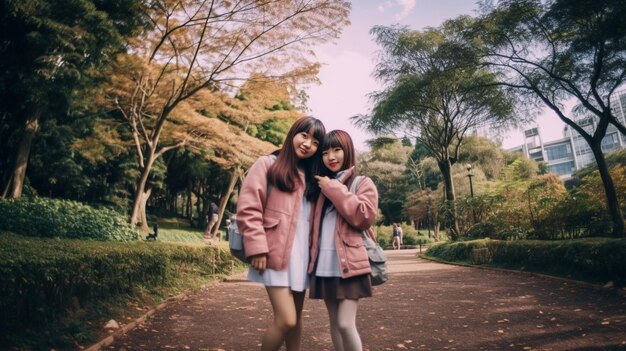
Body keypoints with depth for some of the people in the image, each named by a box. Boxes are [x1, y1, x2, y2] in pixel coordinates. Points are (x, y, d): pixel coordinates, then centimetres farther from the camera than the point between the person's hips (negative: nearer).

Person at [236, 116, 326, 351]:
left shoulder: (312, 178, 17)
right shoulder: (268, 164, -1)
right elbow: (247, 208, -9)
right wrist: (257, 248, -15)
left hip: (301, 255, 6)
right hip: (276, 254, -6)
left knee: (296, 318, 14)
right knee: (286, 320, -10)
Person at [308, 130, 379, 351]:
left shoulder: (363, 183, 2)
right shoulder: (321, 185, 16)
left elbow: (365, 216, -15)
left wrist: (334, 189, -11)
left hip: (349, 264, -5)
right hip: (325, 265, 5)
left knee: (346, 324, -9)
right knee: (335, 324, 11)